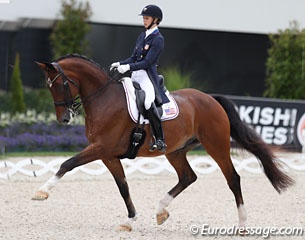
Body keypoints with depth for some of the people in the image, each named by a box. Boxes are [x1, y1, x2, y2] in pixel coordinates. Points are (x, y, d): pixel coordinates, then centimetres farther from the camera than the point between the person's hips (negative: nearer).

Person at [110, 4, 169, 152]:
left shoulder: (158, 39, -7)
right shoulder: (142, 36, 18)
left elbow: (147, 62, -15)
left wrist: (129, 67, -23)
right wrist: (120, 64, 2)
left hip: (148, 76, -9)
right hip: (135, 76, 9)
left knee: (149, 102, -30)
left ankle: (160, 140, -26)